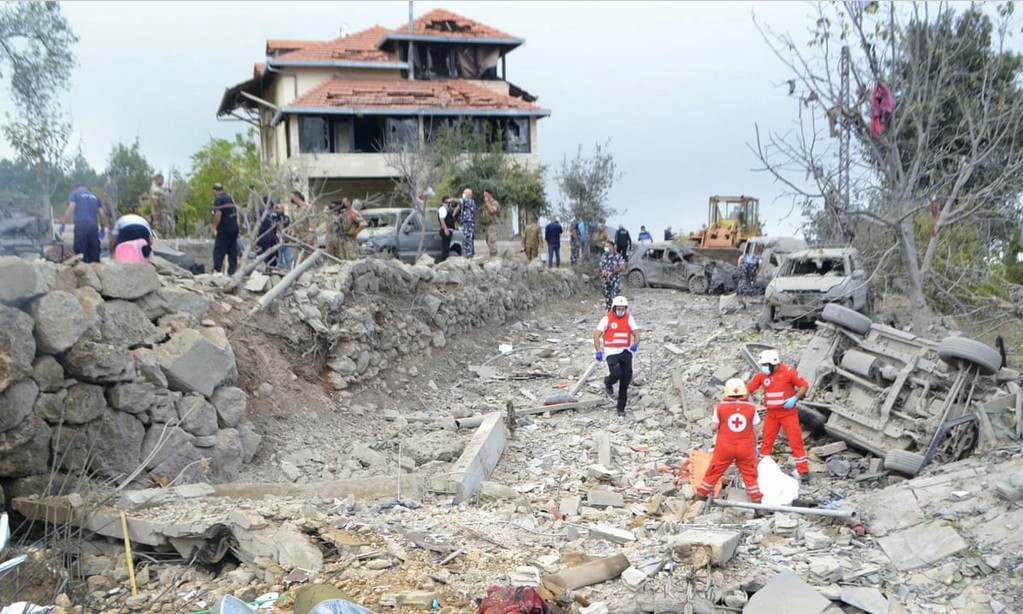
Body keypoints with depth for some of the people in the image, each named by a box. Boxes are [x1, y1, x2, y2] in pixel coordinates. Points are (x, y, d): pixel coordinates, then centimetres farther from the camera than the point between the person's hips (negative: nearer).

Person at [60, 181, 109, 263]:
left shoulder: (74, 194, 12)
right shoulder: (95, 196, 23)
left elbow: (71, 208, -5)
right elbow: (102, 214, 18)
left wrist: (63, 224, -5)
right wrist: (103, 229, 27)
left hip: (81, 225, -4)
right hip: (93, 226, 4)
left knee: (81, 254, -6)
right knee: (94, 255, 4)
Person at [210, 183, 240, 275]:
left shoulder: (218, 199, -9)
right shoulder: (230, 198, 17)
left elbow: (218, 214, -18)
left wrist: (214, 228, -16)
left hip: (224, 229, -8)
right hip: (234, 228, 8)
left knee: (219, 250, -3)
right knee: (233, 250, 7)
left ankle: (216, 270, -6)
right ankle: (232, 270, 7)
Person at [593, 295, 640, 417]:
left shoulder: (629, 318, 3)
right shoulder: (607, 319, -6)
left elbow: (636, 333, -1)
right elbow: (597, 335, -6)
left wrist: (635, 344, -23)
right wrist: (598, 351, -16)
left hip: (626, 352, 3)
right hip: (611, 352, -3)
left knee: (626, 380, 3)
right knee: (616, 373, -24)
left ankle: (621, 407, 16)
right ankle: (608, 383, 14)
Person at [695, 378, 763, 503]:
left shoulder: (721, 407, -11)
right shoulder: (751, 408, -6)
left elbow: (714, 427, -7)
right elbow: (755, 430, 0)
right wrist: (755, 446, 12)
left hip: (725, 447, 0)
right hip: (745, 448, 0)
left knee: (715, 470, 13)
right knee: (750, 473, 14)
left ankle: (702, 492, 25)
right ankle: (755, 496, 20)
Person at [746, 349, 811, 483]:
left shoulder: (788, 372, -13)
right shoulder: (762, 375, -1)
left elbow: (804, 386, -9)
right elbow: (748, 389, -1)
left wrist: (795, 398, -22)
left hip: (788, 413, -4)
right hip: (771, 414, 4)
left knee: (796, 441, -3)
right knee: (766, 442, 8)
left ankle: (803, 471, 4)